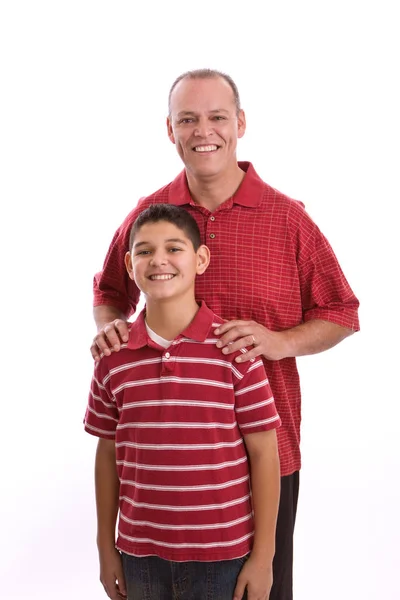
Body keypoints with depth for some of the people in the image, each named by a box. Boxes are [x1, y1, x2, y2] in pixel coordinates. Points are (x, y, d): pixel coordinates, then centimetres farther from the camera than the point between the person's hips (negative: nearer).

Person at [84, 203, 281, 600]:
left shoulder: (234, 348, -10)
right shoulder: (113, 357, -1)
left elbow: (263, 452, -7)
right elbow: (108, 454, 7)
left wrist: (263, 555, -6)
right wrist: (106, 547, 10)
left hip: (221, 552, -2)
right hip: (140, 552, 3)